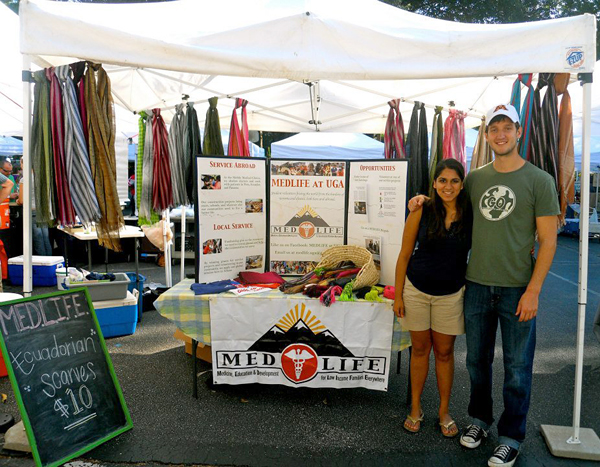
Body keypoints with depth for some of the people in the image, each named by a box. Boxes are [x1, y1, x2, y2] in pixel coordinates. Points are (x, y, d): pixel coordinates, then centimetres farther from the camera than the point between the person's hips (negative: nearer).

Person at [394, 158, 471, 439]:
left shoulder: (471, 215, -6)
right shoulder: (421, 212, -9)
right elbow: (404, 255, -4)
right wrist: (398, 295, -4)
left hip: (451, 294, 1)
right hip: (416, 290, 0)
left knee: (444, 352, 11)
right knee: (420, 349, 11)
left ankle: (444, 411, 29)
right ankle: (415, 408, 28)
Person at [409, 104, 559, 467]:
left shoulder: (540, 180, -4)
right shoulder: (475, 179, 7)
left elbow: (548, 240, -6)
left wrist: (533, 290, -12)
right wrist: (426, 201, 3)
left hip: (518, 289, -3)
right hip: (477, 286, 4)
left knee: (517, 368, 8)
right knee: (478, 360, 16)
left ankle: (512, 437, 26)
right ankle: (480, 419, 37)